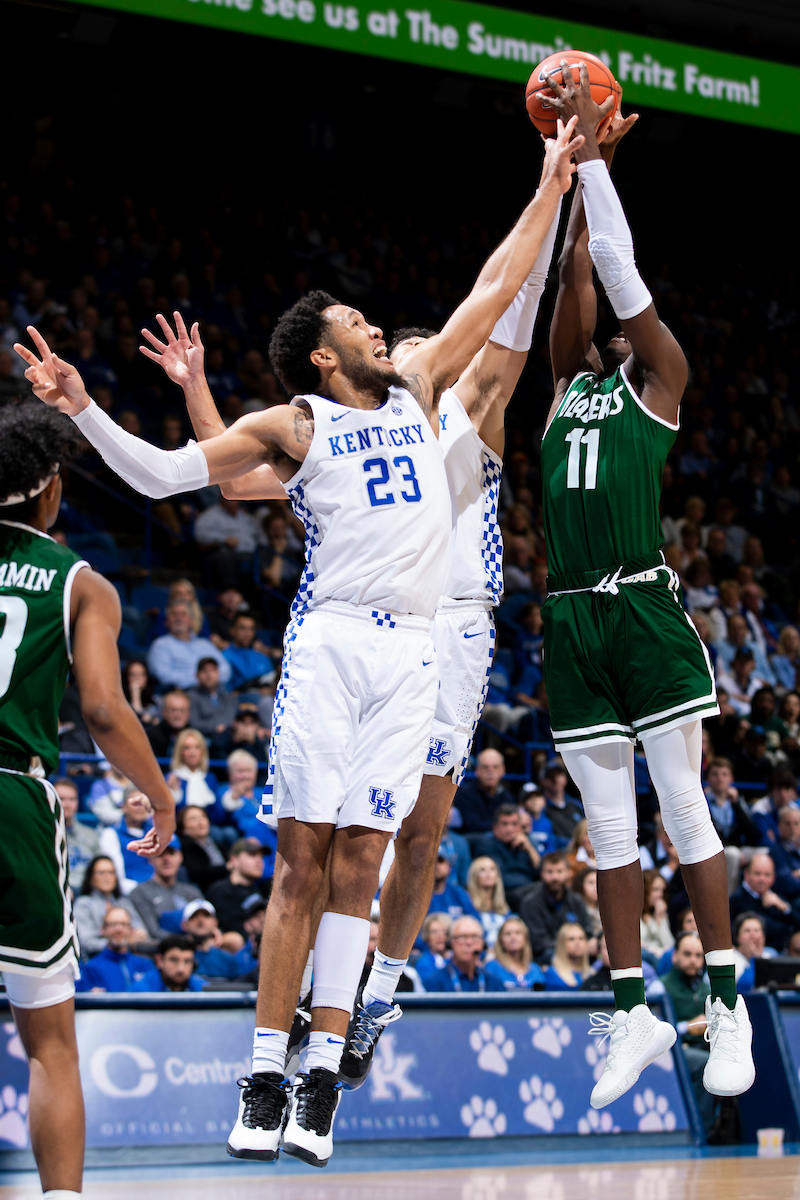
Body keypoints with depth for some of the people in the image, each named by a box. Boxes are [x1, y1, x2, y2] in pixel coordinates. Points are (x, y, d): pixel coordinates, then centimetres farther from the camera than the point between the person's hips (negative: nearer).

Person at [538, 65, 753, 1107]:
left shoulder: (659, 376, 5)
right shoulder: (570, 382, 17)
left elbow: (619, 264, -1)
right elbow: (576, 273, 11)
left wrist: (594, 155, 2)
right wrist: (580, 160, 11)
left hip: (646, 609, -5)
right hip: (571, 618, 5)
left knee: (683, 809, -4)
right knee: (608, 825, 8)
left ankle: (727, 1006, 2)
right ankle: (634, 1013, 14)